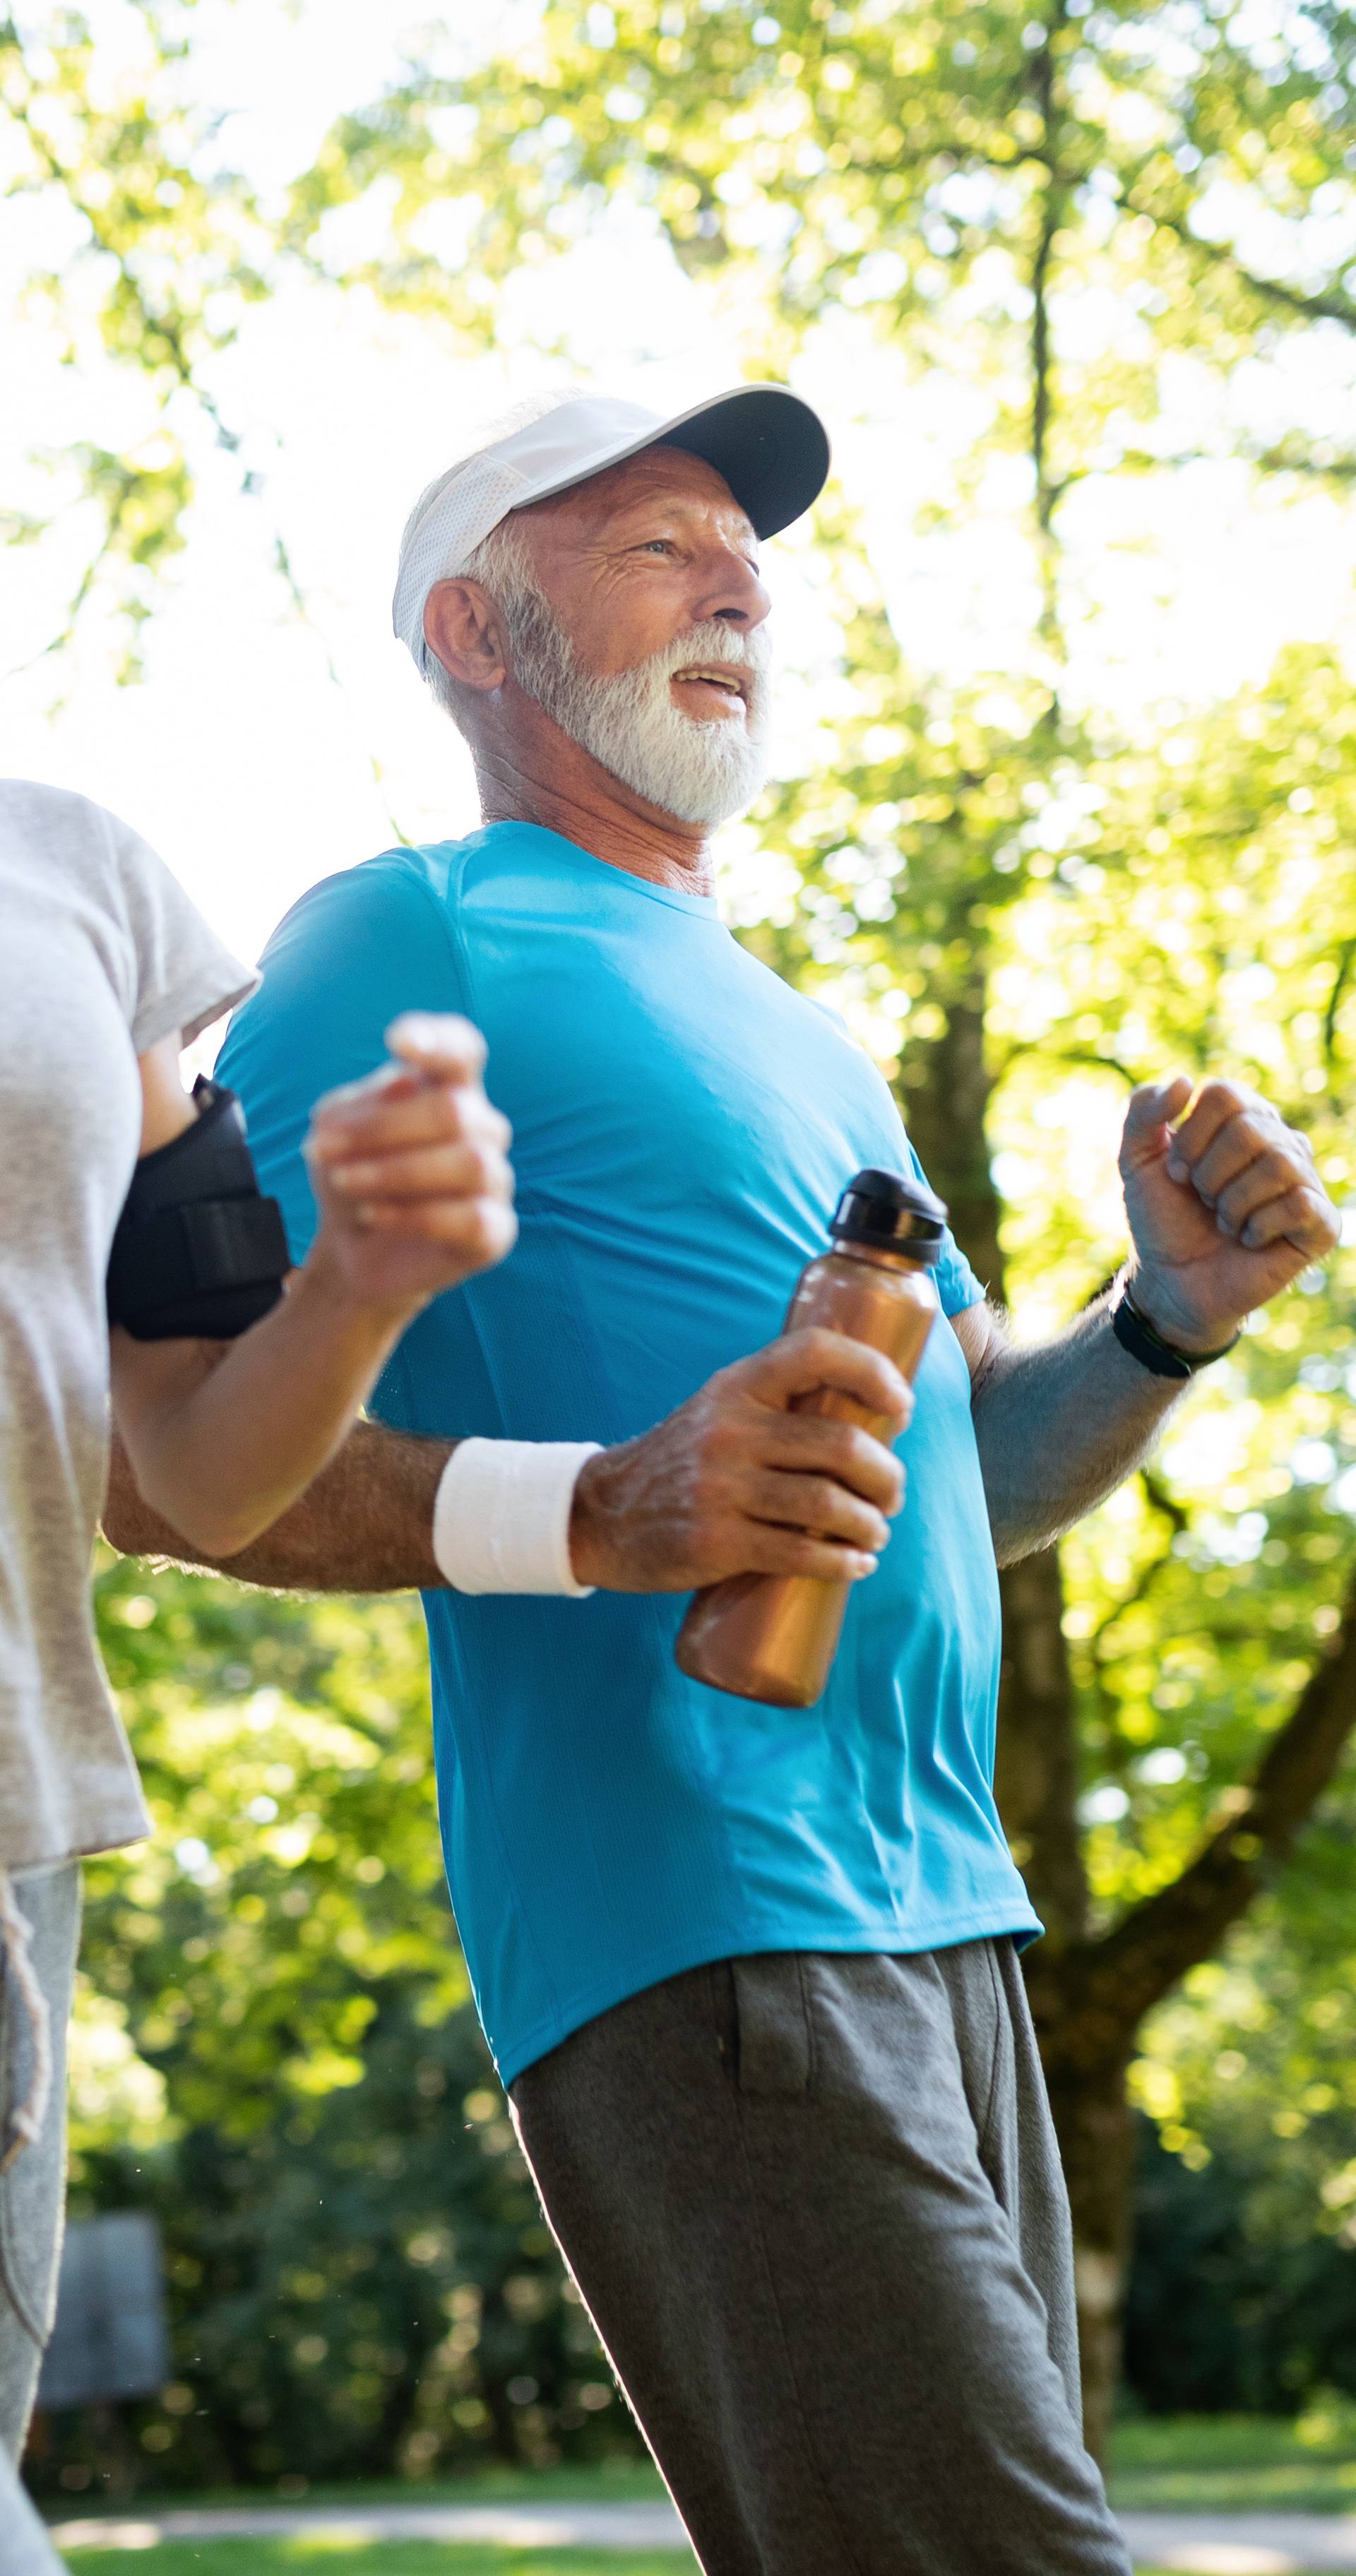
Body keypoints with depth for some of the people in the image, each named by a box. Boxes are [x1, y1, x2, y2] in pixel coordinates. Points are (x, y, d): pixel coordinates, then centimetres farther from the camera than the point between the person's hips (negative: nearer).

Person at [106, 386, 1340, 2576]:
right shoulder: (417, 943, -1)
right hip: (689, 1932, -9)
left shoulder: (794, 1037, 25)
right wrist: (602, 1513, -26)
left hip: (939, 1921, 9)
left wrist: (1170, 1319, 6)